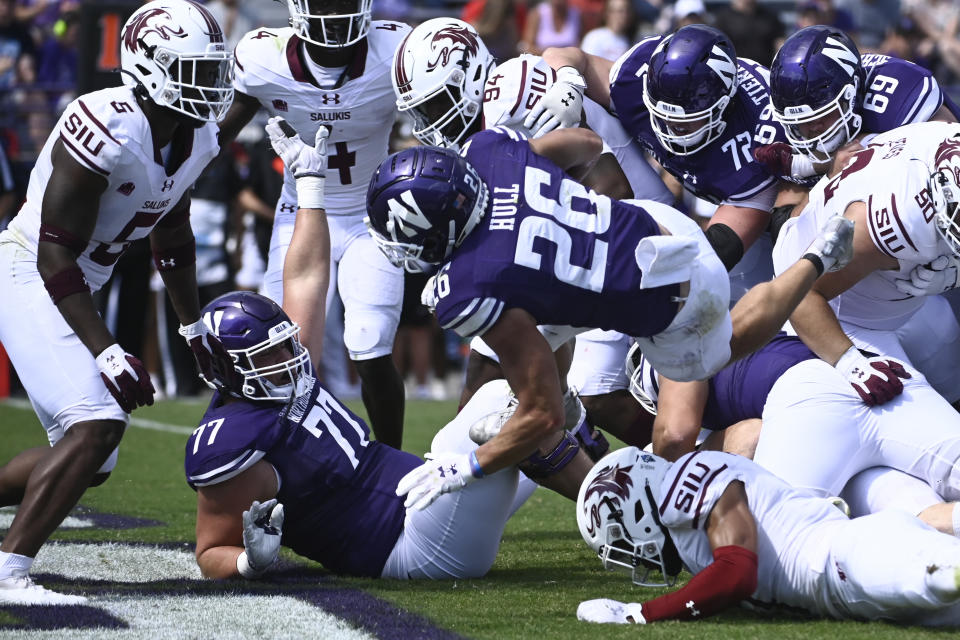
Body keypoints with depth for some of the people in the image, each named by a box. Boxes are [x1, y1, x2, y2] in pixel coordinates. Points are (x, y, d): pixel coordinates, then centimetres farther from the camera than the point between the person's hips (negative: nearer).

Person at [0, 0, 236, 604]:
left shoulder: (196, 139, 3)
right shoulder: (109, 130, -25)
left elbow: (171, 237, 20)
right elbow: (55, 256, -24)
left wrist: (197, 329, 22)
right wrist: (107, 353, -29)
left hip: (74, 286, 9)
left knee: (92, 460, 9)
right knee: (97, 425, -24)